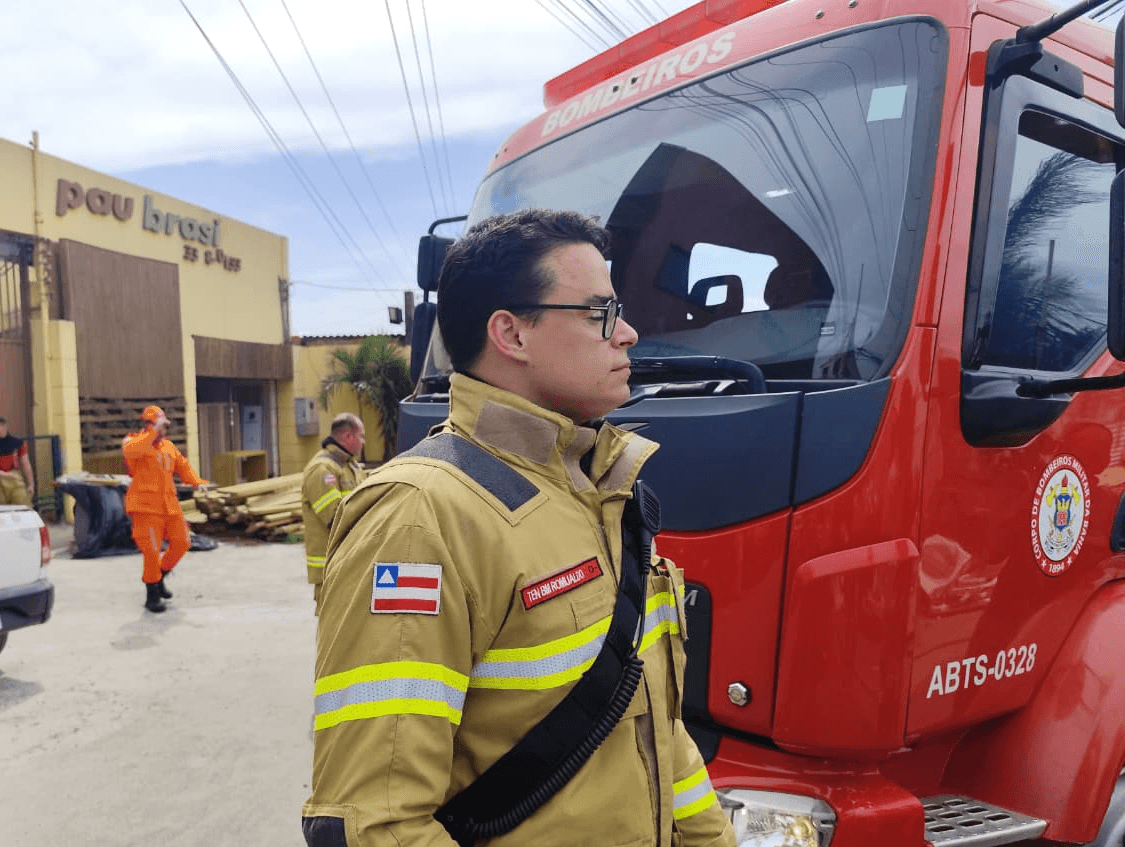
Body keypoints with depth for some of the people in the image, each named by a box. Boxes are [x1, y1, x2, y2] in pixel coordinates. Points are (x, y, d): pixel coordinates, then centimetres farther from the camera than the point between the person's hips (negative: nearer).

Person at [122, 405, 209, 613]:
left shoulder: (168, 446, 16)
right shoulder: (133, 441, -3)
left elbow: (182, 466, 19)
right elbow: (131, 450, -28)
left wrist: (197, 481, 3)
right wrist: (153, 431, -28)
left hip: (169, 506, 7)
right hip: (145, 507, -7)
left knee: (181, 543, 7)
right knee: (152, 550, -8)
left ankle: (159, 577, 31)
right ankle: (152, 595, 8)